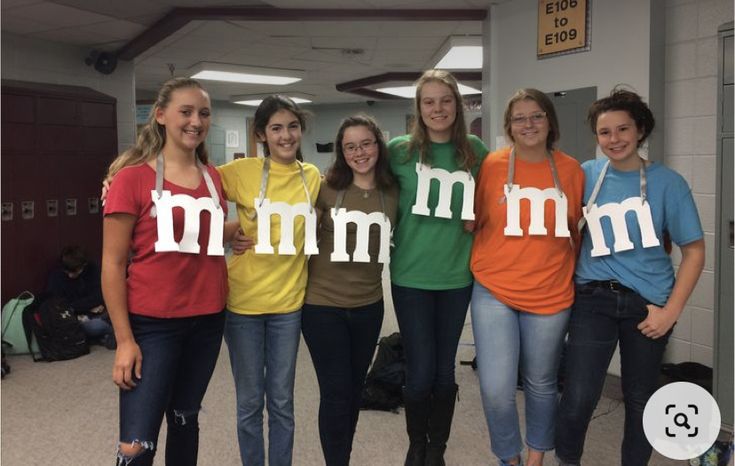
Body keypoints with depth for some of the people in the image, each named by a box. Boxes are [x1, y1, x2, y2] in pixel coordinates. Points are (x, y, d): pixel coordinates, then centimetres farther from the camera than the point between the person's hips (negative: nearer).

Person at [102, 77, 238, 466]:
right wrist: (124, 339, -12)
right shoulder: (133, 176, -9)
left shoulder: (213, 177, 7)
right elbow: (113, 263, -9)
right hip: (152, 323, -5)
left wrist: (244, 226, 4)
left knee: (186, 419, 19)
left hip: (207, 319, 5)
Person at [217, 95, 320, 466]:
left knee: (282, 401, 13)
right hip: (243, 300, -2)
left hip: (289, 302, 2)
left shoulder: (313, 176, 2)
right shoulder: (242, 172, -9)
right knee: (249, 402, 10)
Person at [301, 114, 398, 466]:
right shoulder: (326, 188, -9)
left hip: (368, 305, 3)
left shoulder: (393, 193, -1)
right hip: (322, 303, -3)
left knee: (354, 389, 17)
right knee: (336, 391, 0)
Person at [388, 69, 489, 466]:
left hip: (457, 275, 2)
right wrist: (400, 241, -1)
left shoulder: (475, 150, 2)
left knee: (444, 371, 11)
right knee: (420, 373, 2)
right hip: (411, 275, -2)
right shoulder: (400, 150, -4)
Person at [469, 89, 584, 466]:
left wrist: (570, 269, 12)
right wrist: (483, 265, 3)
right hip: (494, 292, -1)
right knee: (496, 389, -5)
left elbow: (578, 231, 11)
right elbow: (474, 222, 4)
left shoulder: (571, 170, 0)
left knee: (541, 384, 16)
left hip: (551, 295, 2)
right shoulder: (492, 165, -5)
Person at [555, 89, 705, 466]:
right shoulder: (586, 174, 3)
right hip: (593, 298, 0)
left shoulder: (667, 182, -2)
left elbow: (694, 250, -1)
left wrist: (671, 311, -8)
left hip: (648, 303, 0)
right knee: (578, 398, -7)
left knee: (640, 399, 12)